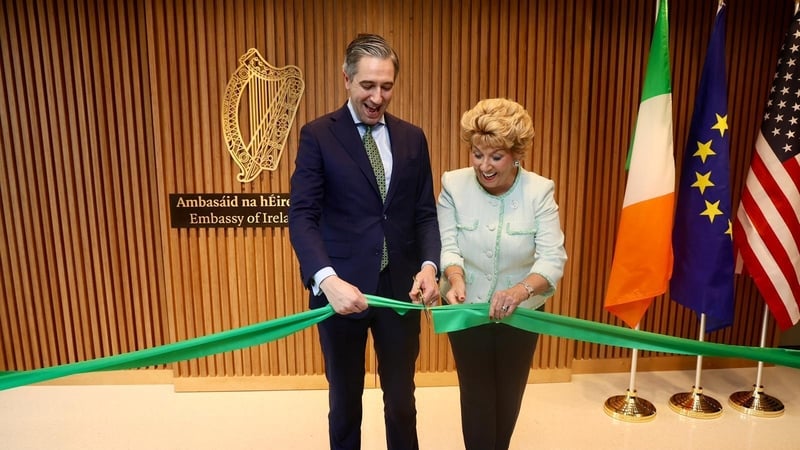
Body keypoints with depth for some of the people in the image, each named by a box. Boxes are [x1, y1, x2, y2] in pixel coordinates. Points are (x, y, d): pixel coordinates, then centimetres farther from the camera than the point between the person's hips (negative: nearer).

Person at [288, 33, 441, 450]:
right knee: (345, 400, 18)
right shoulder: (318, 135, -5)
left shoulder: (412, 138, 6)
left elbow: (425, 213, 6)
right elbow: (302, 215, -14)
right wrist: (327, 279, -29)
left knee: (401, 398, 19)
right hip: (343, 287, -2)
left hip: (400, 287, 3)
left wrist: (429, 264, -13)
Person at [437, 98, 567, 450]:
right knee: (476, 395, 6)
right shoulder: (453, 184, -15)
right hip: (467, 306, -1)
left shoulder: (539, 191, -17)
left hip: (520, 311, 2)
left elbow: (553, 258, -23)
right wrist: (456, 281, -36)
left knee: (510, 393, 21)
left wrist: (520, 290, -42)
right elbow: (448, 245, -15)